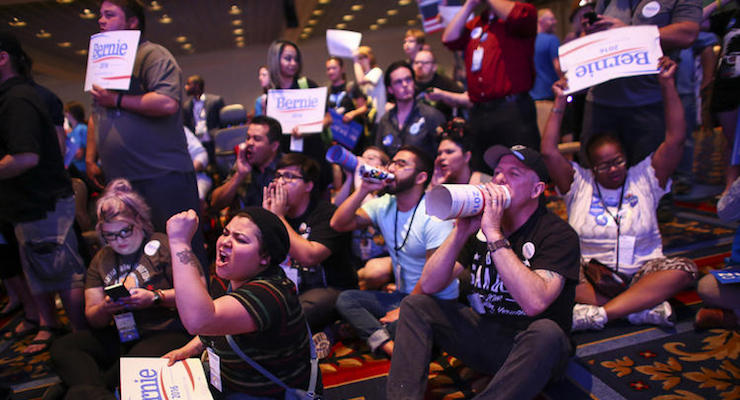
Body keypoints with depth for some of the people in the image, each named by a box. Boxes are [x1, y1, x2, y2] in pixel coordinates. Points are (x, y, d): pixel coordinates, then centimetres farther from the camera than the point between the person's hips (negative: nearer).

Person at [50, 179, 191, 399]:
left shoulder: (163, 245, -2)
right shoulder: (101, 259, 17)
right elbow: (94, 321, 15)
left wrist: (156, 297, -19)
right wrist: (104, 309, -9)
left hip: (165, 333, -6)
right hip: (118, 337, 7)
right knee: (61, 348, -12)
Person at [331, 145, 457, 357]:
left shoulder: (434, 214, -16)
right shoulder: (384, 205, 4)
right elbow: (338, 224, -4)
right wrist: (364, 189, -12)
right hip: (402, 296, 8)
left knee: (398, 326, -35)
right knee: (346, 298, -11)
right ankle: (389, 345, -26)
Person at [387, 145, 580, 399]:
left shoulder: (559, 234, -13)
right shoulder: (479, 224, 1)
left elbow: (535, 302, -32)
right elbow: (428, 286, -6)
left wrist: (494, 234, -29)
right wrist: (461, 231, -18)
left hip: (532, 349, -4)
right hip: (485, 331, 5)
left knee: (546, 332, -36)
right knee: (415, 305, -6)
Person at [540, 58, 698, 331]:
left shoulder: (645, 178, 11)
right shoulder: (579, 183, 8)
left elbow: (675, 140, 1)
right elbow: (548, 152, -4)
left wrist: (667, 84, -2)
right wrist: (560, 103, -2)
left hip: (640, 271, 2)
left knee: (683, 269, -29)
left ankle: (599, 313, -36)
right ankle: (644, 305, -31)